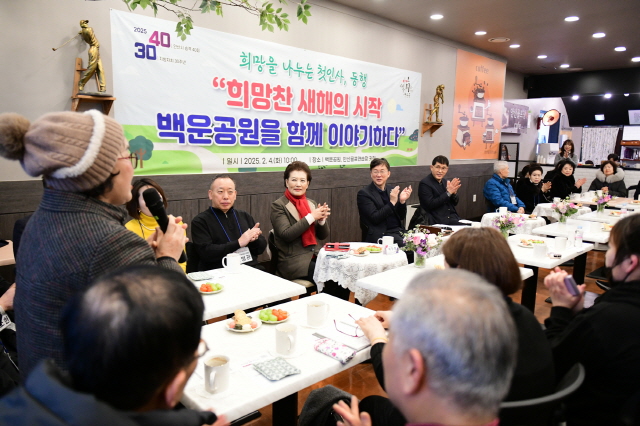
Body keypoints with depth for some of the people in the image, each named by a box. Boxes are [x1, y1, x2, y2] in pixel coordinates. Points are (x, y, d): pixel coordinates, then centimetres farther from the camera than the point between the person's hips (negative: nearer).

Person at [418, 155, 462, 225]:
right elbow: (430, 205, -16)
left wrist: (454, 192, -6)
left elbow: (455, 203, 16)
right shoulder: (424, 183, -7)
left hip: (452, 219, 7)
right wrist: (448, 193, -17)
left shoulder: (445, 182, 12)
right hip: (437, 221, -7)